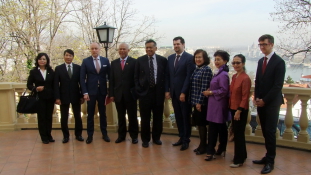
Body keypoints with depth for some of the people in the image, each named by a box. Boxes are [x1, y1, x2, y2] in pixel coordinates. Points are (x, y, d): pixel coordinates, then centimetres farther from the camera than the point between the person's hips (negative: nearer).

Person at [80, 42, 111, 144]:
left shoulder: (105, 60, 4)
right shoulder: (85, 61, 0)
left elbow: (109, 76, 5)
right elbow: (82, 78, -2)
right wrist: (85, 92, -10)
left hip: (102, 91, 1)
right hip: (91, 91, -1)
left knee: (103, 113, 11)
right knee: (90, 114, 5)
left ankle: (104, 134, 22)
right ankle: (90, 135, 16)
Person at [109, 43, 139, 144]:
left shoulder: (134, 62, -1)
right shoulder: (114, 63, 10)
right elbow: (111, 80, 8)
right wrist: (111, 94, 3)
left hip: (130, 94, -3)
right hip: (118, 94, 3)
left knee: (132, 116, 6)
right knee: (120, 116, 10)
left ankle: (134, 136, 19)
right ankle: (121, 135, 22)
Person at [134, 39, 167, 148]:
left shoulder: (163, 60, 3)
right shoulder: (140, 60, 3)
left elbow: (166, 76, 5)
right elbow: (136, 77, 5)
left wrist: (165, 90, -1)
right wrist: (138, 90, -3)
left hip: (158, 92, 1)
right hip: (144, 92, 0)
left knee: (158, 117, 9)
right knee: (145, 118, 6)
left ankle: (156, 138, 25)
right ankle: (145, 139, 19)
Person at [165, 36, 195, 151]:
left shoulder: (189, 58, -8)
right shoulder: (170, 58, 12)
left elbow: (189, 76, -13)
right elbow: (167, 75, 12)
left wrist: (183, 92, -16)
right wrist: (167, 90, 4)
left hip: (184, 93, -5)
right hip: (174, 93, 6)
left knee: (186, 117, 5)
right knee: (178, 117, 11)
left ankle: (186, 140, 15)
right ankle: (181, 138, 22)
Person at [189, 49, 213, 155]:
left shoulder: (206, 70, -13)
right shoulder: (197, 69, 12)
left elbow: (204, 87, -17)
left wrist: (200, 102, -19)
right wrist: (194, 101, 13)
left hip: (202, 102, -8)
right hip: (195, 102, 8)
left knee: (202, 124, 2)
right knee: (199, 124, 13)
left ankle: (203, 146, 15)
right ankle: (201, 145, 25)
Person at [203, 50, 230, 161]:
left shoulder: (223, 74, -16)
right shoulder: (218, 73, 12)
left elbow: (224, 90, -21)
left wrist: (210, 92, -13)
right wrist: (210, 91, 1)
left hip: (218, 105, -9)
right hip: (215, 104, 9)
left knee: (213, 128, -5)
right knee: (221, 128, 15)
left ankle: (211, 152, 3)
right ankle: (221, 150, 25)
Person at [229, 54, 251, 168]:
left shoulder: (245, 78, -17)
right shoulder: (234, 77, 8)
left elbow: (245, 97, -18)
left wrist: (239, 111, -18)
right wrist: (231, 107, 11)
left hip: (241, 110, -8)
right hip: (233, 109, 8)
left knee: (238, 134, 1)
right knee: (237, 133, 17)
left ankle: (239, 160, 13)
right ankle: (242, 155, 32)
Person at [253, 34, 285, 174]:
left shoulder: (279, 62, -9)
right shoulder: (261, 61, 13)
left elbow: (278, 85, -14)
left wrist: (264, 100, -14)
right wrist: (257, 98, 1)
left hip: (272, 102, -6)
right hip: (261, 102, 6)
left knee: (270, 131, -3)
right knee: (265, 131, 10)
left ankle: (270, 162, 5)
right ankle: (268, 156, 20)